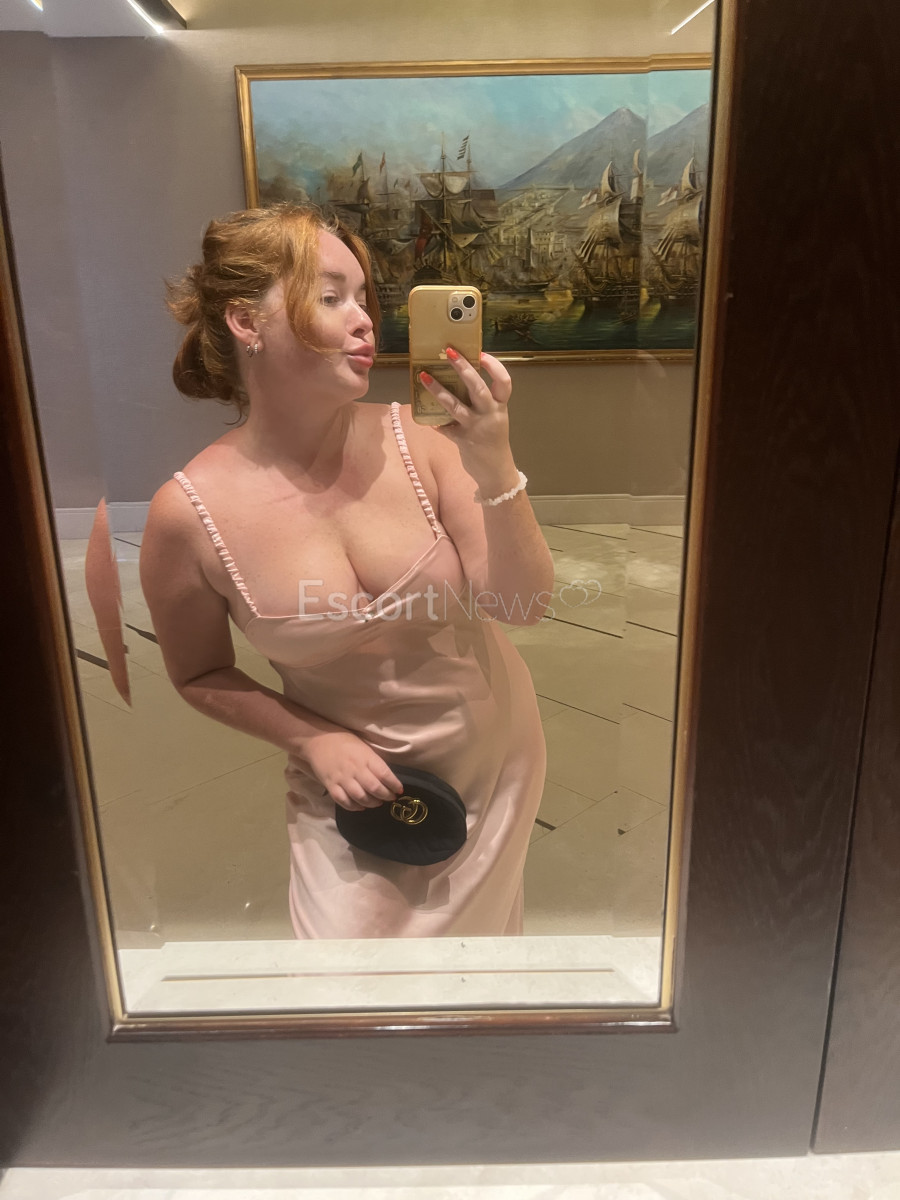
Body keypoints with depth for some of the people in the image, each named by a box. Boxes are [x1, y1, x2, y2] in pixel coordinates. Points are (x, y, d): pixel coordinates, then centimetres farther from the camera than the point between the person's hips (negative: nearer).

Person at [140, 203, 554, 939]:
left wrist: (495, 469, -33)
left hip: (492, 748, 2)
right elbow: (200, 675, -3)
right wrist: (313, 740, -16)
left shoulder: (415, 439, -20)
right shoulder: (189, 514, -20)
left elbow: (526, 605, -19)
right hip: (351, 777, -2)